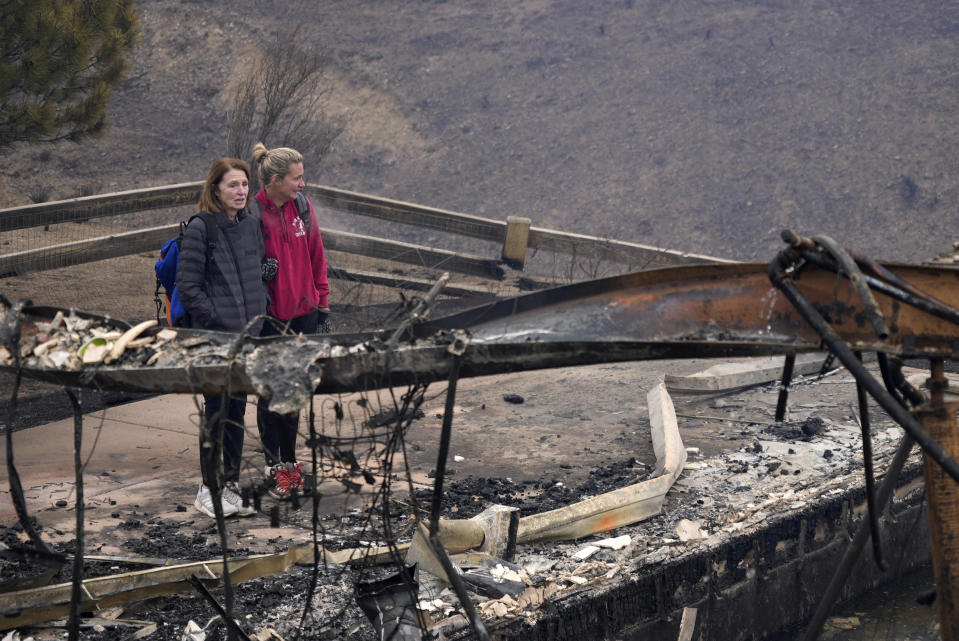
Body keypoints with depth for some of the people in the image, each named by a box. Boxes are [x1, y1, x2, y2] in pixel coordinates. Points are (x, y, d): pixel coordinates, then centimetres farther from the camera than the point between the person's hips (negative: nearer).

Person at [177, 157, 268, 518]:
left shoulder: (252, 225, 11)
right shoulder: (200, 229, -8)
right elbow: (188, 286, -10)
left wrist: (259, 318, 8)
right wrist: (218, 321, -15)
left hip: (248, 333, 6)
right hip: (214, 338, -6)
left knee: (237, 410, 10)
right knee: (217, 412, -3)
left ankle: (230, 485, 18)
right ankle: (209, 489, 7)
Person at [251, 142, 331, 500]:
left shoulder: (302, 206, 2)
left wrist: (322, 306, 10)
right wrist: (258, 272, -22)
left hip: (303, 314, 5)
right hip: (269, 318, -5)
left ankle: (290, 460, 27)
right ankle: (275, 468, 16)